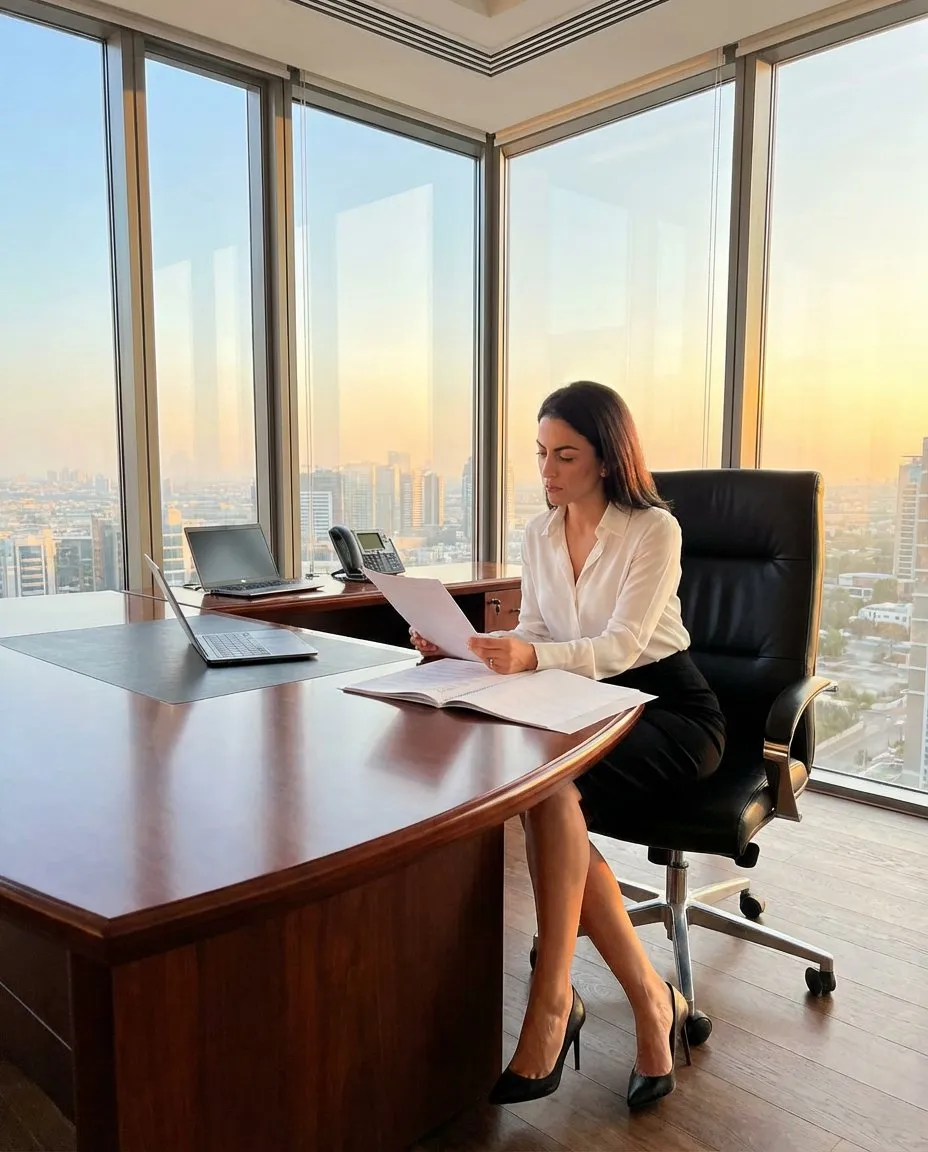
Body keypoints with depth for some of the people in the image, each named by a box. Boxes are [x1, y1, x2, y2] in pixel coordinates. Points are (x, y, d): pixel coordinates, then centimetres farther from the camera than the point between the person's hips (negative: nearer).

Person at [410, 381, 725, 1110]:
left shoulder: (654, 529, -13)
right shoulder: (540, 533, 6)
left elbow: (622, 646, -24)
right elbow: (532, 637, 5)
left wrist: (533, 658, -41)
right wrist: (464, 644, -13)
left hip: (669, 710, -5)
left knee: (554, 793, -33)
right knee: (549, 796, -28)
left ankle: (552, 1010, -21)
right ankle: (652, 1003, -15)